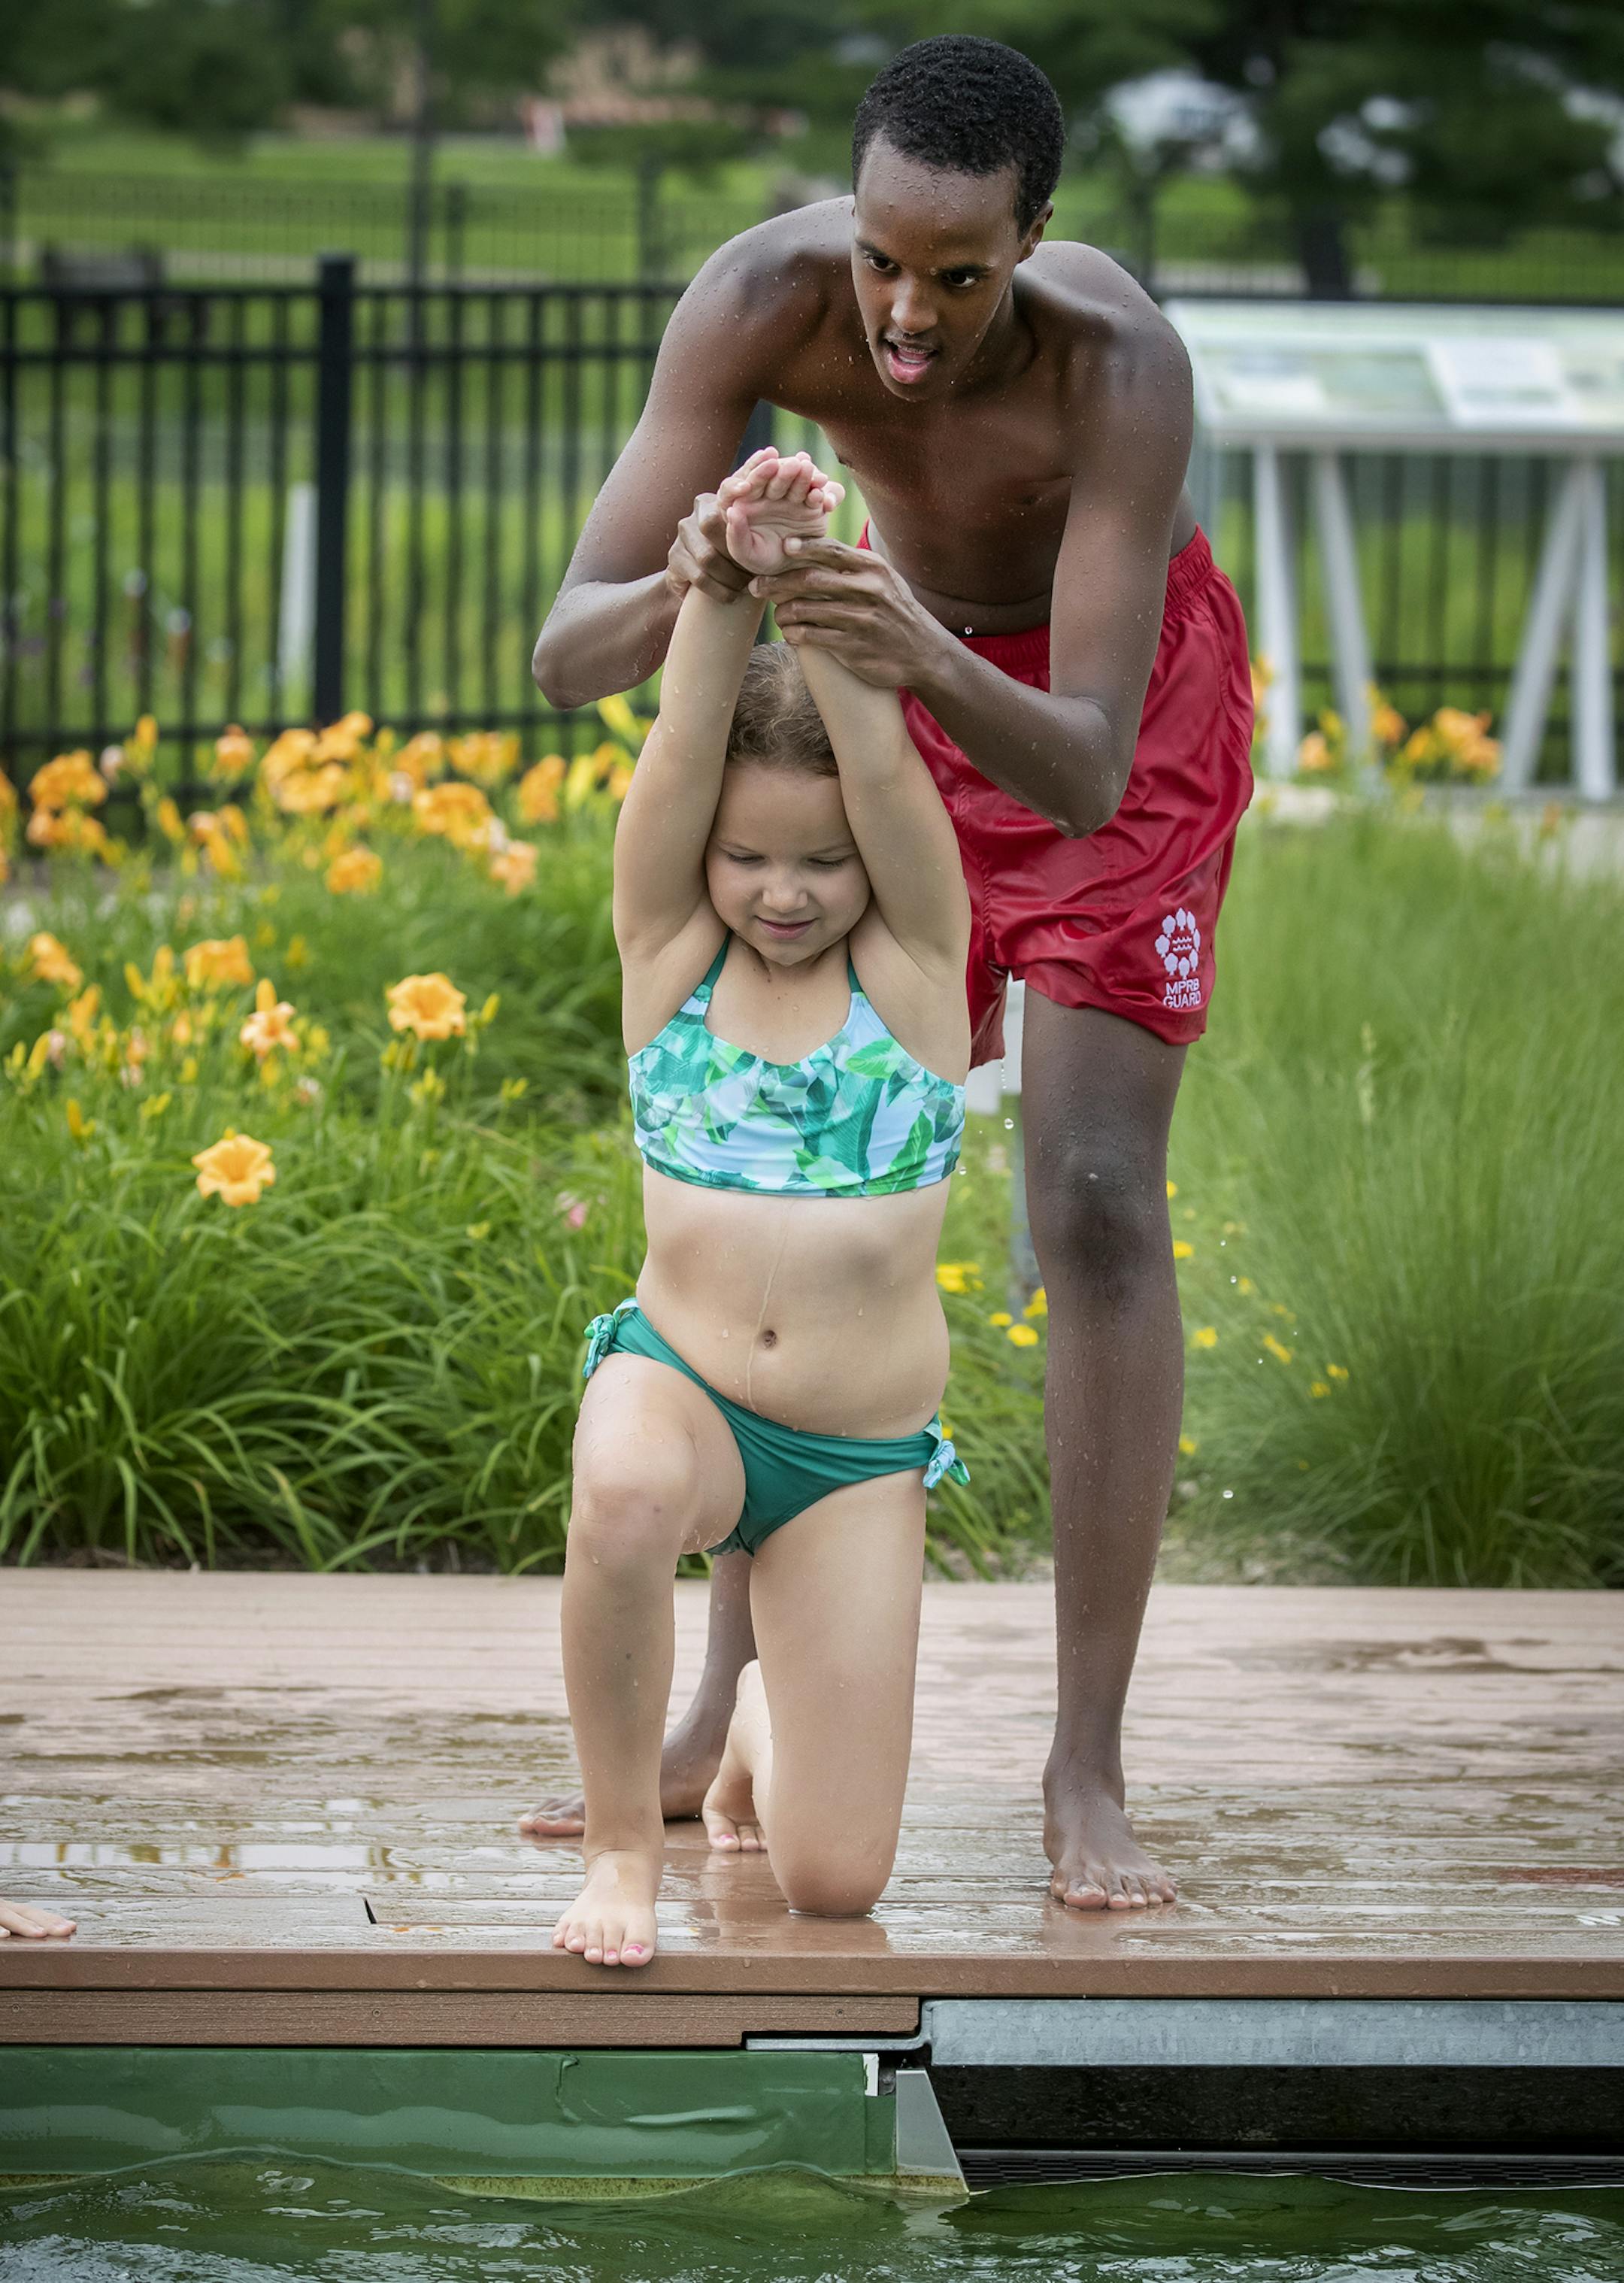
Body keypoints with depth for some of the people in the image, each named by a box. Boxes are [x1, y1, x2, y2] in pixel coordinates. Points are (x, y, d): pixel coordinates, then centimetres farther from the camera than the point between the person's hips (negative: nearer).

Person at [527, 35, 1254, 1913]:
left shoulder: (1122, 367, -40)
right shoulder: (760, 298, -32)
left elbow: (1085, 773, -44)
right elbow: (568, 654, -32)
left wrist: (926, 664, -64)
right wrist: (684, 586, -56)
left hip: (1124, 696, -4)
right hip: (907, 680, 4)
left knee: (1094, 1196, -16)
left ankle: (1087, 1766, -11)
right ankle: (730, 1718, 11)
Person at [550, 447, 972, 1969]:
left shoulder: (913, 961, -1)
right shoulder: (669, 952, 1)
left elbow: (882, 765, -16)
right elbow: (678, 755, -13)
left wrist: (815, 577, -26)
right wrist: (730, 577, -27)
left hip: (861, 1457, 0)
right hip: (678, 1382, 0)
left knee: (836, 1881, -5)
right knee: (627, 1490, -41)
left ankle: (766, 1723, 34)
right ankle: (623, 1840, -15)